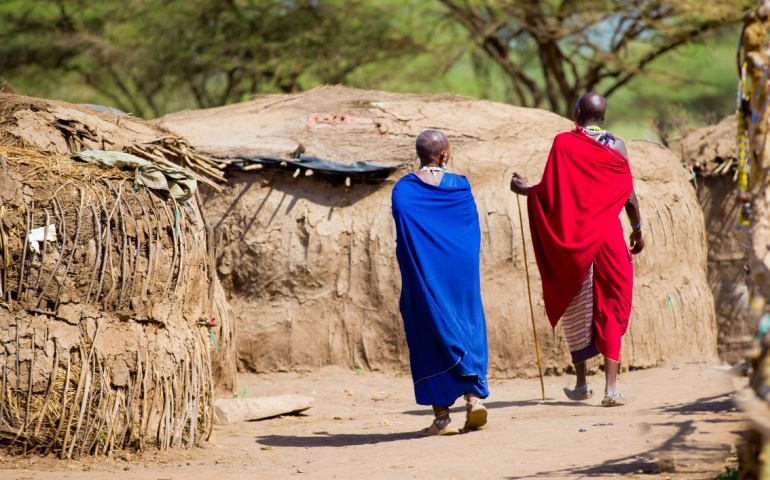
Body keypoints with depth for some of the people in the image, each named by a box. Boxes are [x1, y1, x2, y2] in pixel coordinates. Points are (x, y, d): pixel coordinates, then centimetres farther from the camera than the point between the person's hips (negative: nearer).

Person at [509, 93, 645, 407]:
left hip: (572, 238, 0)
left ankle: (581, 384, 21)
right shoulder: (616, 146, 0)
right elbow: (629, 196, -1)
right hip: (608, 235, 0)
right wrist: (637, 230, 13)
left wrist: (523, 189, 10)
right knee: (610, 309, 3)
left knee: (576, 310, 14)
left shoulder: (563, 143, -5)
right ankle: (611, 387, -5)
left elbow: (549, 191, -9)